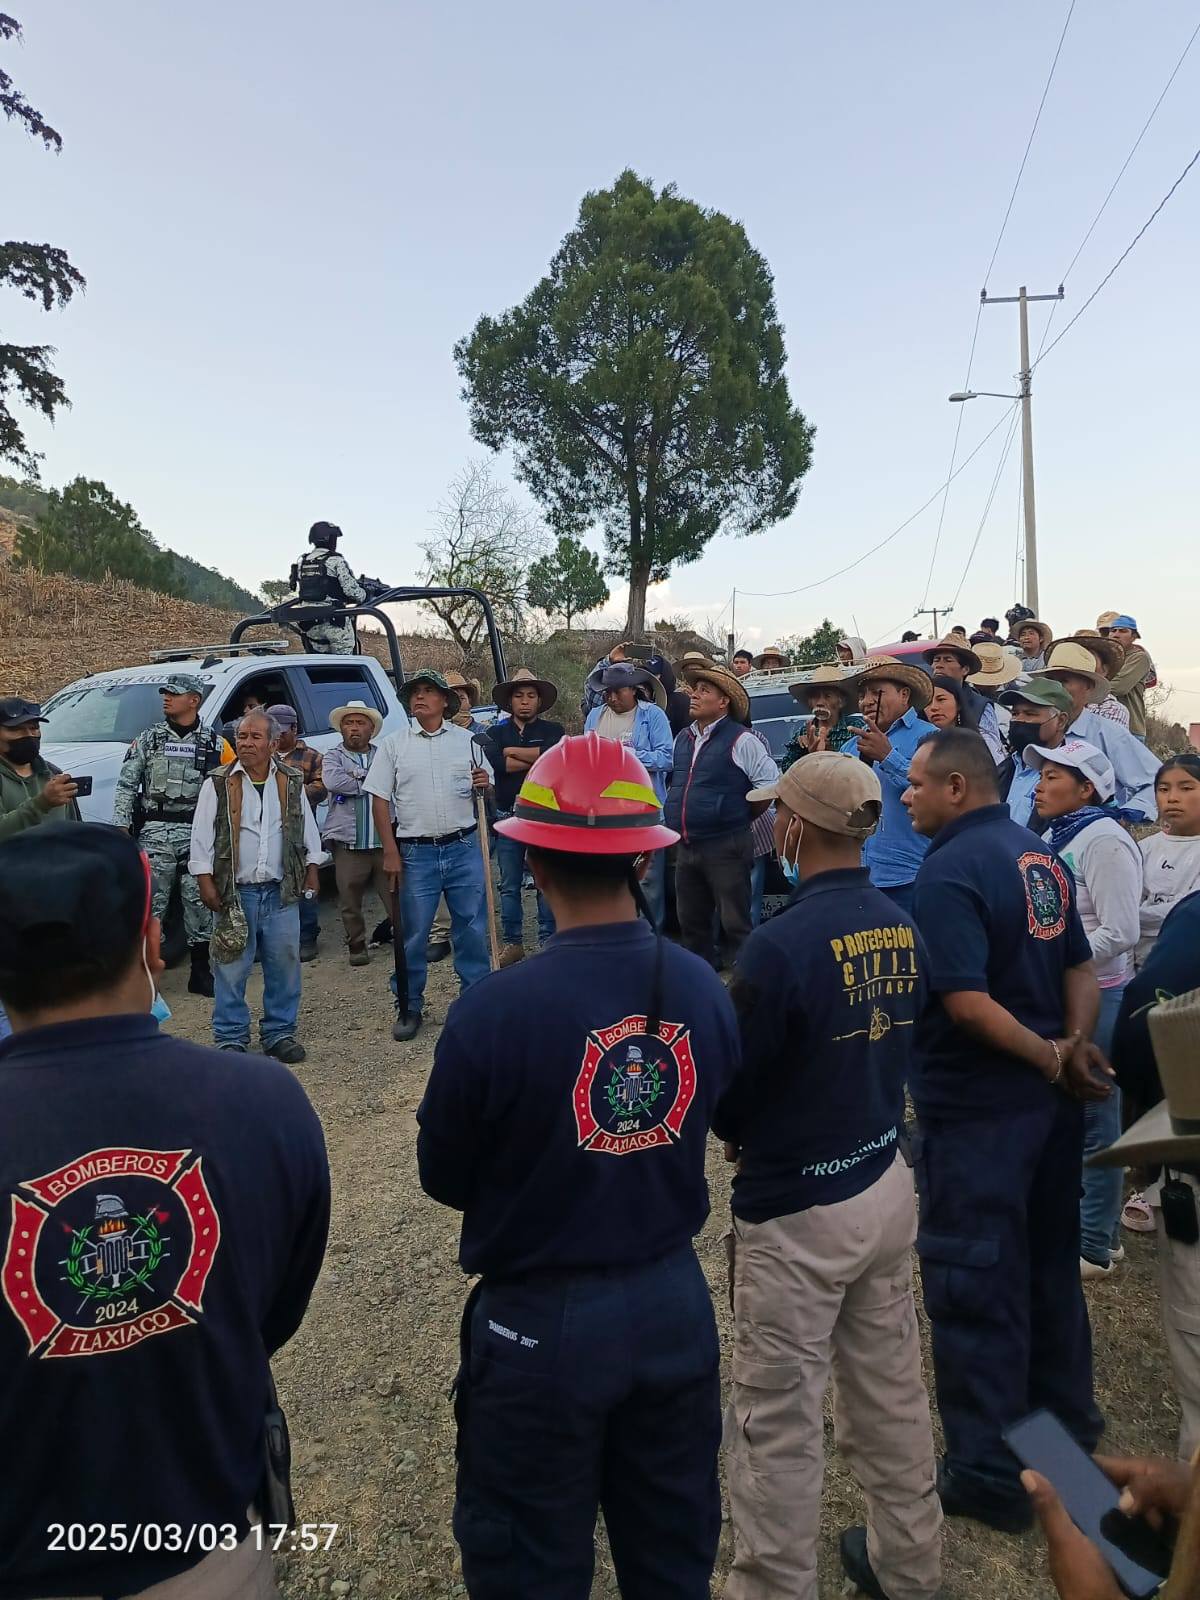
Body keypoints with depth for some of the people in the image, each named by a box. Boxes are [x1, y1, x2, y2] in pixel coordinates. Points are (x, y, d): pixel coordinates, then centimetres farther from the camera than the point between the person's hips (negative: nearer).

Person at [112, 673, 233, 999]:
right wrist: (122, 825, -4)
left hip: (197, 833, 0)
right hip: (155, 831, 0)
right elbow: (126, 784, 5)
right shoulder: (149, 738, 7)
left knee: (199, 901, 4)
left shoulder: (215, 743, 5)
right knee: (150, 902, -1)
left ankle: (201, 973, 14)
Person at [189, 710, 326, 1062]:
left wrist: (312, 869, 12)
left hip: (281, 892, 2)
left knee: (284, 964, 7)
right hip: (234, 891, -2)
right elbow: (202, 836, 0)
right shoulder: (219, 784, 0)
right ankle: (230, 1037, 13)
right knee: (231, 967, 1)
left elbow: (308, 829, 16)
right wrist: (206, 882, -5)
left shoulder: (291, 782, 8)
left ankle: (280, 1032, 20)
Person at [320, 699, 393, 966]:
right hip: (349, 843, 0)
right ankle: (356, 946, 23)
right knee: (350, 901, 7)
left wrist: (356, 777, -11)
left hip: (384, 841, 1)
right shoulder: (333, 756, 8)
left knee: (395, 895, 3)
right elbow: (332, 781, -13)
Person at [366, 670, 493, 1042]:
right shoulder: (393, 744, 4)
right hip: (416, 853, -1)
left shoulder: (467, 740, 8)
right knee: (413, 934, 4)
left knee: (472, 928, 7)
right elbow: (379, 800, 2)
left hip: (464, 848, 1)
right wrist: (391, 853, -5)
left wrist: (484, 785, -10)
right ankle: (408, 1007, 18)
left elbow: (488, 788, 16)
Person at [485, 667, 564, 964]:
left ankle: (547, 941, 12)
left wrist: (512, 751, -7)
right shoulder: (497, 732, 10)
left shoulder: (553, 730, 5)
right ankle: (513, 942, 18)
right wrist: (536, 759, -9)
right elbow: (494, 762, -10)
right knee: (509, 885, 8)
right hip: (507, 817, 2)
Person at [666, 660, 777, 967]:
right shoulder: (682, 739, 12)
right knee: (691, 924, 16)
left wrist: (743, 816, -3)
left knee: (733, 924, -1)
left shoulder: (740, 740, -10)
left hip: (725, 847, -7)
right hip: (686, 847, 7)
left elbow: (770, 783, -11)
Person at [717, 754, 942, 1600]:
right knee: (892, 1388, 24)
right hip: (888, 1184, 8)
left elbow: (729, 1094, -16)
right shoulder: (903, 928, -3)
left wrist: (744, 1136, 6)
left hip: (798, 1212, -7)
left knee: (778, 1419, 10)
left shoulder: (781, 944, -25)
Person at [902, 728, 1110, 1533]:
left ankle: (989, 1472, 20)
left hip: (977, 1106, -8)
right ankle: (1067, 1423, 42)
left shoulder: (949, 871, -20)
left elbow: (967, 1003, -27)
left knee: (974, 1282, 6)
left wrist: (1054, 1061, -15)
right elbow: (1082, 968, 9)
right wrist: (1077, 1046, -4)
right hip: (1047, 1099, 9)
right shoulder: (1041, 856, 6)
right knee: (1049, 1259, 23)